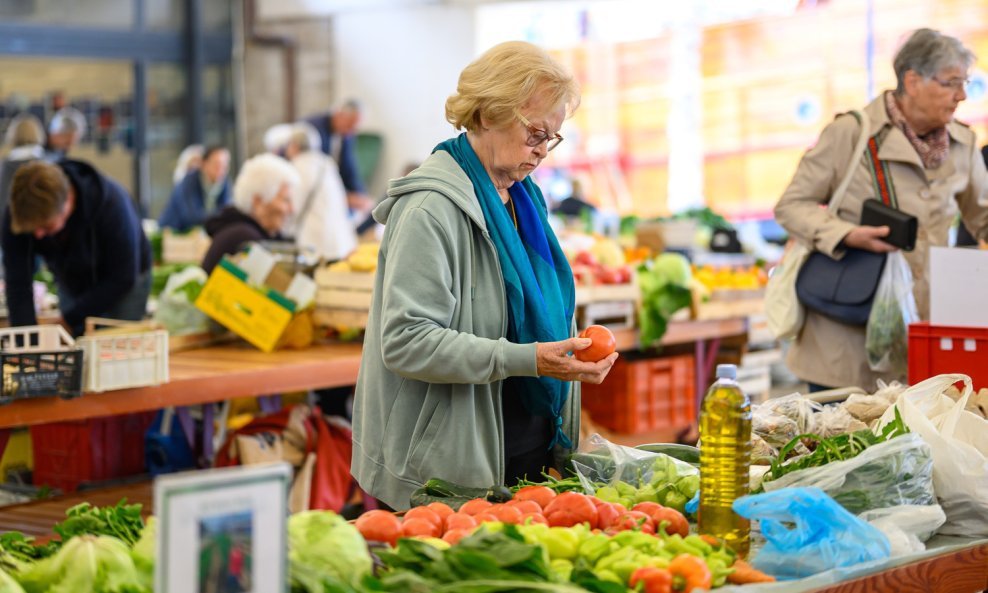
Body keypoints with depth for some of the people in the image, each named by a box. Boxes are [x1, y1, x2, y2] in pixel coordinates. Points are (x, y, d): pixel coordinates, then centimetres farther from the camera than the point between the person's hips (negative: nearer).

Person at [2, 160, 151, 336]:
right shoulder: (17, 216, -28)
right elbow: (17, 284, -24)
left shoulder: (112, 204, -36)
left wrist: (68, 321, -26)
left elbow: (122, 280, -27)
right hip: (72, 285, 3)